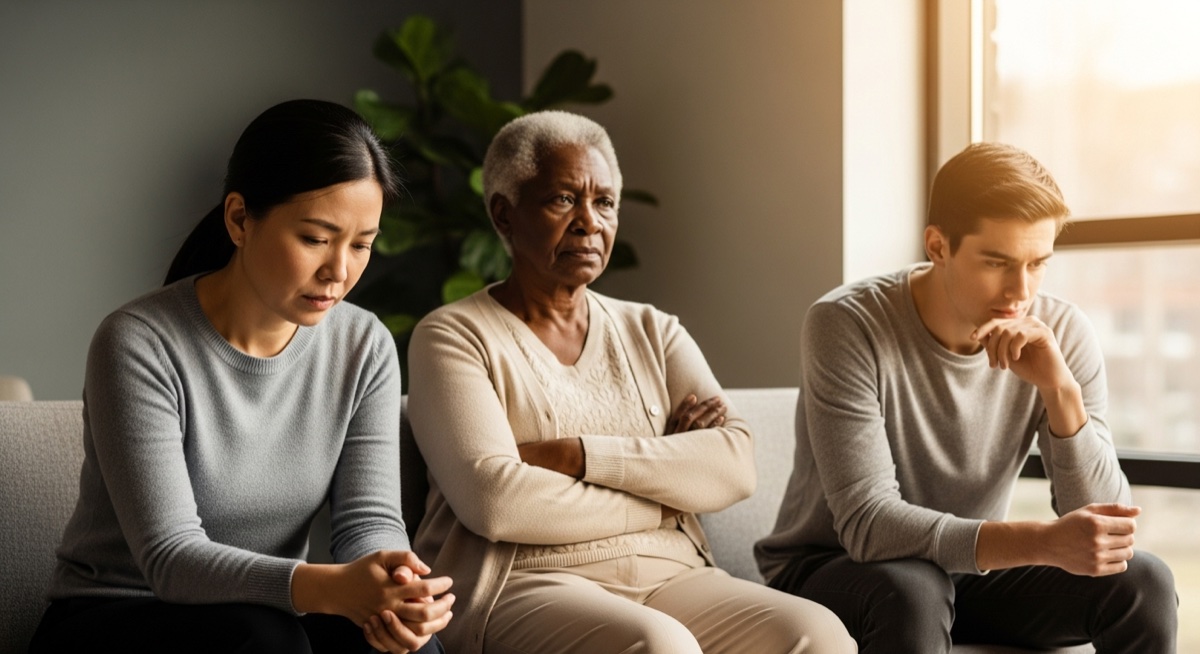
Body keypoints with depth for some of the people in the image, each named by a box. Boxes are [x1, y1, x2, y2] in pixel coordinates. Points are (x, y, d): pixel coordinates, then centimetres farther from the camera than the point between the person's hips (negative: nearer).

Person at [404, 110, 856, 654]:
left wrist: (574, 456, -11)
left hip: (670, 579, 5)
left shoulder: (653, 333, 18)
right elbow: (494, 501, -13)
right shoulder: (453, 337, 3)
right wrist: (662, 496, -2)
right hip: (522, 588, -4)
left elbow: (735, 465, 1)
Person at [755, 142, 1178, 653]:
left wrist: (1061, 391, -31)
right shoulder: (847, 325, -23)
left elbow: (1102, 520, -14)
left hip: (974, 572, 4)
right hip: (829, 571, -4)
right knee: (914, 591, -36)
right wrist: (1044, 542, -42)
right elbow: (868, 524, -30)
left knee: (1141, 583, -17)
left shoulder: (1061, 335, -11)